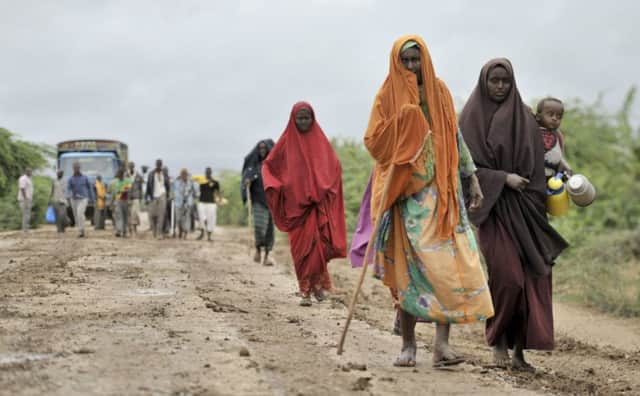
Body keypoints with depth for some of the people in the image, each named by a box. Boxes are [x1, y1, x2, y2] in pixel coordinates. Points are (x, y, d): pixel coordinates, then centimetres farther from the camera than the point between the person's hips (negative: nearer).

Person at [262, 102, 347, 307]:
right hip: (295, 203, 0)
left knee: (315, 243, -11)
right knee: (301, 248, -1)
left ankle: (317, 284, 4)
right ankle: (306, 290, 6)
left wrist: (327, 188, 0)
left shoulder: (320, 140, 7)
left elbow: (335, 166, 14)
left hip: (317, 203, 0)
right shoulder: (287, 141, 4)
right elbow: (268, 165, 10)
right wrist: (275, 186, -6)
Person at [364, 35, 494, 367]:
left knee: (446, 264, -10)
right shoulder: (388, 96, 3)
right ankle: (408, 344, 7)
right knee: (407, 267, -2)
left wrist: (472, 178, 12)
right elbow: (373, 141, -3)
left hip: (440, 190, 2)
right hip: (405, 193, -2)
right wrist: (403, 116, -14)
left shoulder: (439, 91, 10)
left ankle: (442, 343, -13)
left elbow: (455, 138, 15)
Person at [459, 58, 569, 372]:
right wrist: (503, 178, -15)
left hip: (525, 207, 4)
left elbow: (537, 165, 12)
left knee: (530, 275, -4)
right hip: (493, 205, -4)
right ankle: (498, 340, 6)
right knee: (506, 274, -15)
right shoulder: (472, 117, 1)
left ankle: (519, 348, 2)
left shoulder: (524, 117, 12)